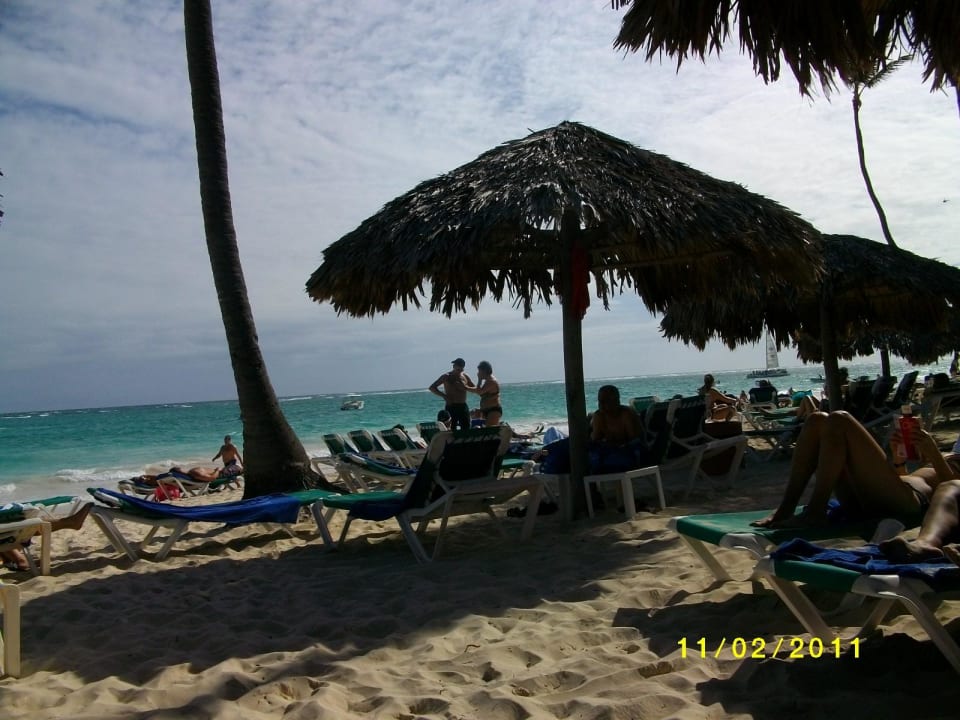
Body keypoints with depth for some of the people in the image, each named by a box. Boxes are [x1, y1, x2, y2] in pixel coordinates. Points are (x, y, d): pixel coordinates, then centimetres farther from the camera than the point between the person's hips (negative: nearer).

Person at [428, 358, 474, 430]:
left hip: (463, 406, 4)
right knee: (452, 429, -7)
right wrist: (444, 395, -15)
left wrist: (465, 387, -8)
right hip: (451, 407, -4)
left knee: (466, 429, 2)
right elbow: (432, 388, -2)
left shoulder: (465, 376, 8)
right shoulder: (446, 377, -1)